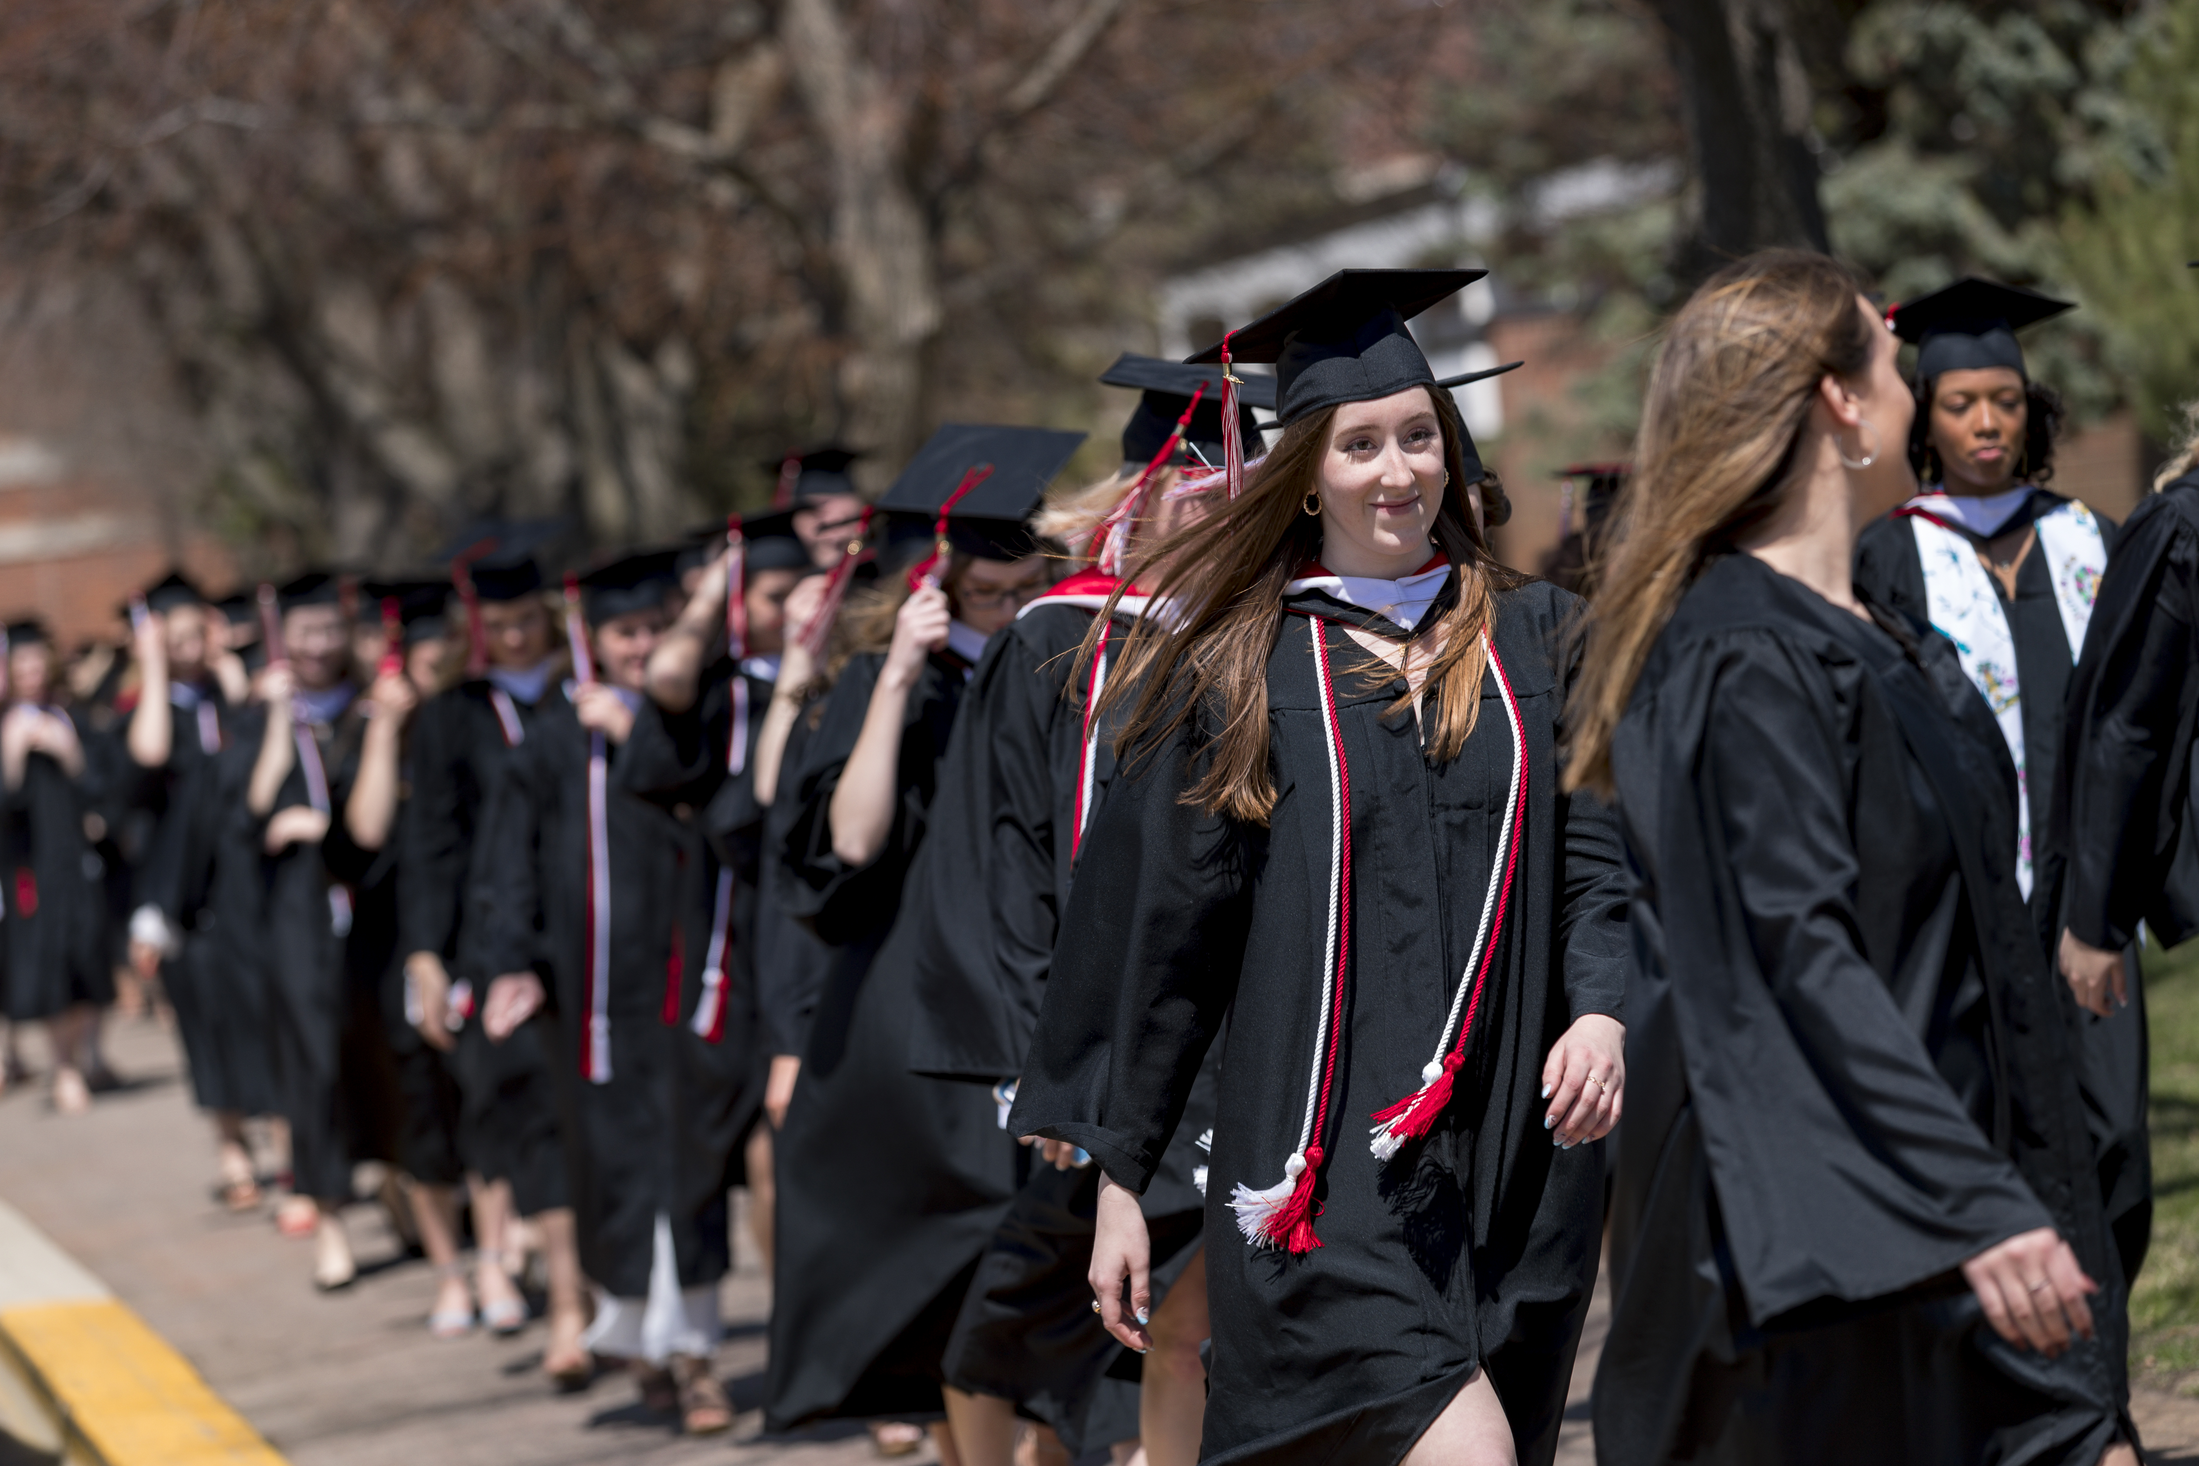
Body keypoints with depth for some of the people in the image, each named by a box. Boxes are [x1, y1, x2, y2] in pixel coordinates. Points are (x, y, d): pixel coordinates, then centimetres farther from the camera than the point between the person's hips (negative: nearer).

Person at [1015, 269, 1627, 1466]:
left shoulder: (1534, 639, 10)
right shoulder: (1239, 670, 4)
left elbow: (1598, 851, 5)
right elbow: (1160, 927, 6)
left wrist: (1602, 1009, -16)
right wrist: (1117, 1175, 5)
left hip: (1509, 1166, 3)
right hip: (1321, 1152, -3)